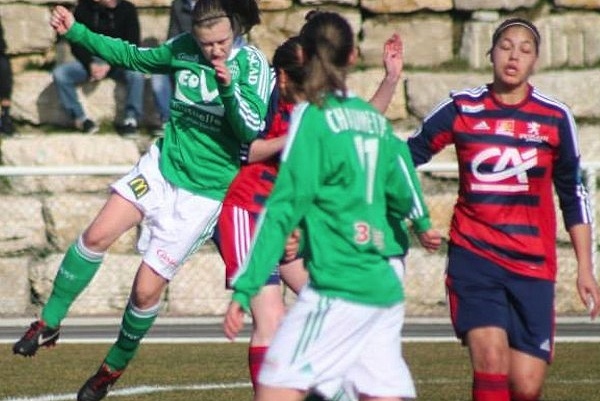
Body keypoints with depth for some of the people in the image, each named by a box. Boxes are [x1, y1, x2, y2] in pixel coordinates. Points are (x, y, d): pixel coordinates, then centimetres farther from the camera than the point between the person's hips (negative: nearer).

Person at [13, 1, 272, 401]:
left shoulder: (252, 64, -15)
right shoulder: (184, 48, -2)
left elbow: (255, 130, -22)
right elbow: (134, 57, 14)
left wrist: (228, 87, -37)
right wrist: (76, 33, 10)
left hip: (204, 192, -4)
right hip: (163, 164, 4)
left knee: (146, 289, -4)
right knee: (97, 235, -12)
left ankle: (116, 365, 20)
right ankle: (49, 322, 6)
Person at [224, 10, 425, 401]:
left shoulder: (313, 115, -6)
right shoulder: (376, 119, 11)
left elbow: (284, 207, -11)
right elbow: (406, 200, 17)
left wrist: (244, 288, -12)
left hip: (337, 287, -7)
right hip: (386, 288, 7)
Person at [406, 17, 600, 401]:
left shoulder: (556, 118, 3)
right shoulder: (461, 109, 1)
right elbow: (406, 154, 9)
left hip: (533, 265, 1)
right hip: (474, 255, -1)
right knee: (491, 355, -23)